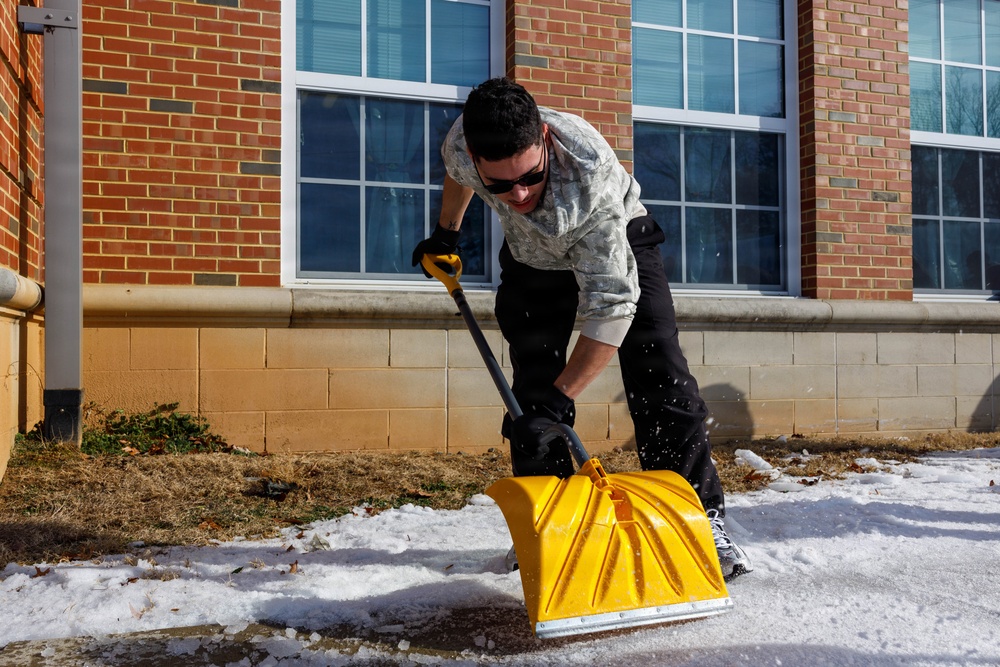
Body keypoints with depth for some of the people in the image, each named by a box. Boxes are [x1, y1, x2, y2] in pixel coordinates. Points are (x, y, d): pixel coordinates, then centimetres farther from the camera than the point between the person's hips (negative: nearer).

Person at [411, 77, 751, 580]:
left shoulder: (592, 173, -44)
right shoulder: (462, 145, -30)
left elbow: (612, 304, -42)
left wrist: (558, 398, -43)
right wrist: (445, 234, 14)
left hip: (616, 245, -3)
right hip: (531, 256, 4)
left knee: (661, 382, -14)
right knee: (531, 390, -4)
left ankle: (701, 519, -6)